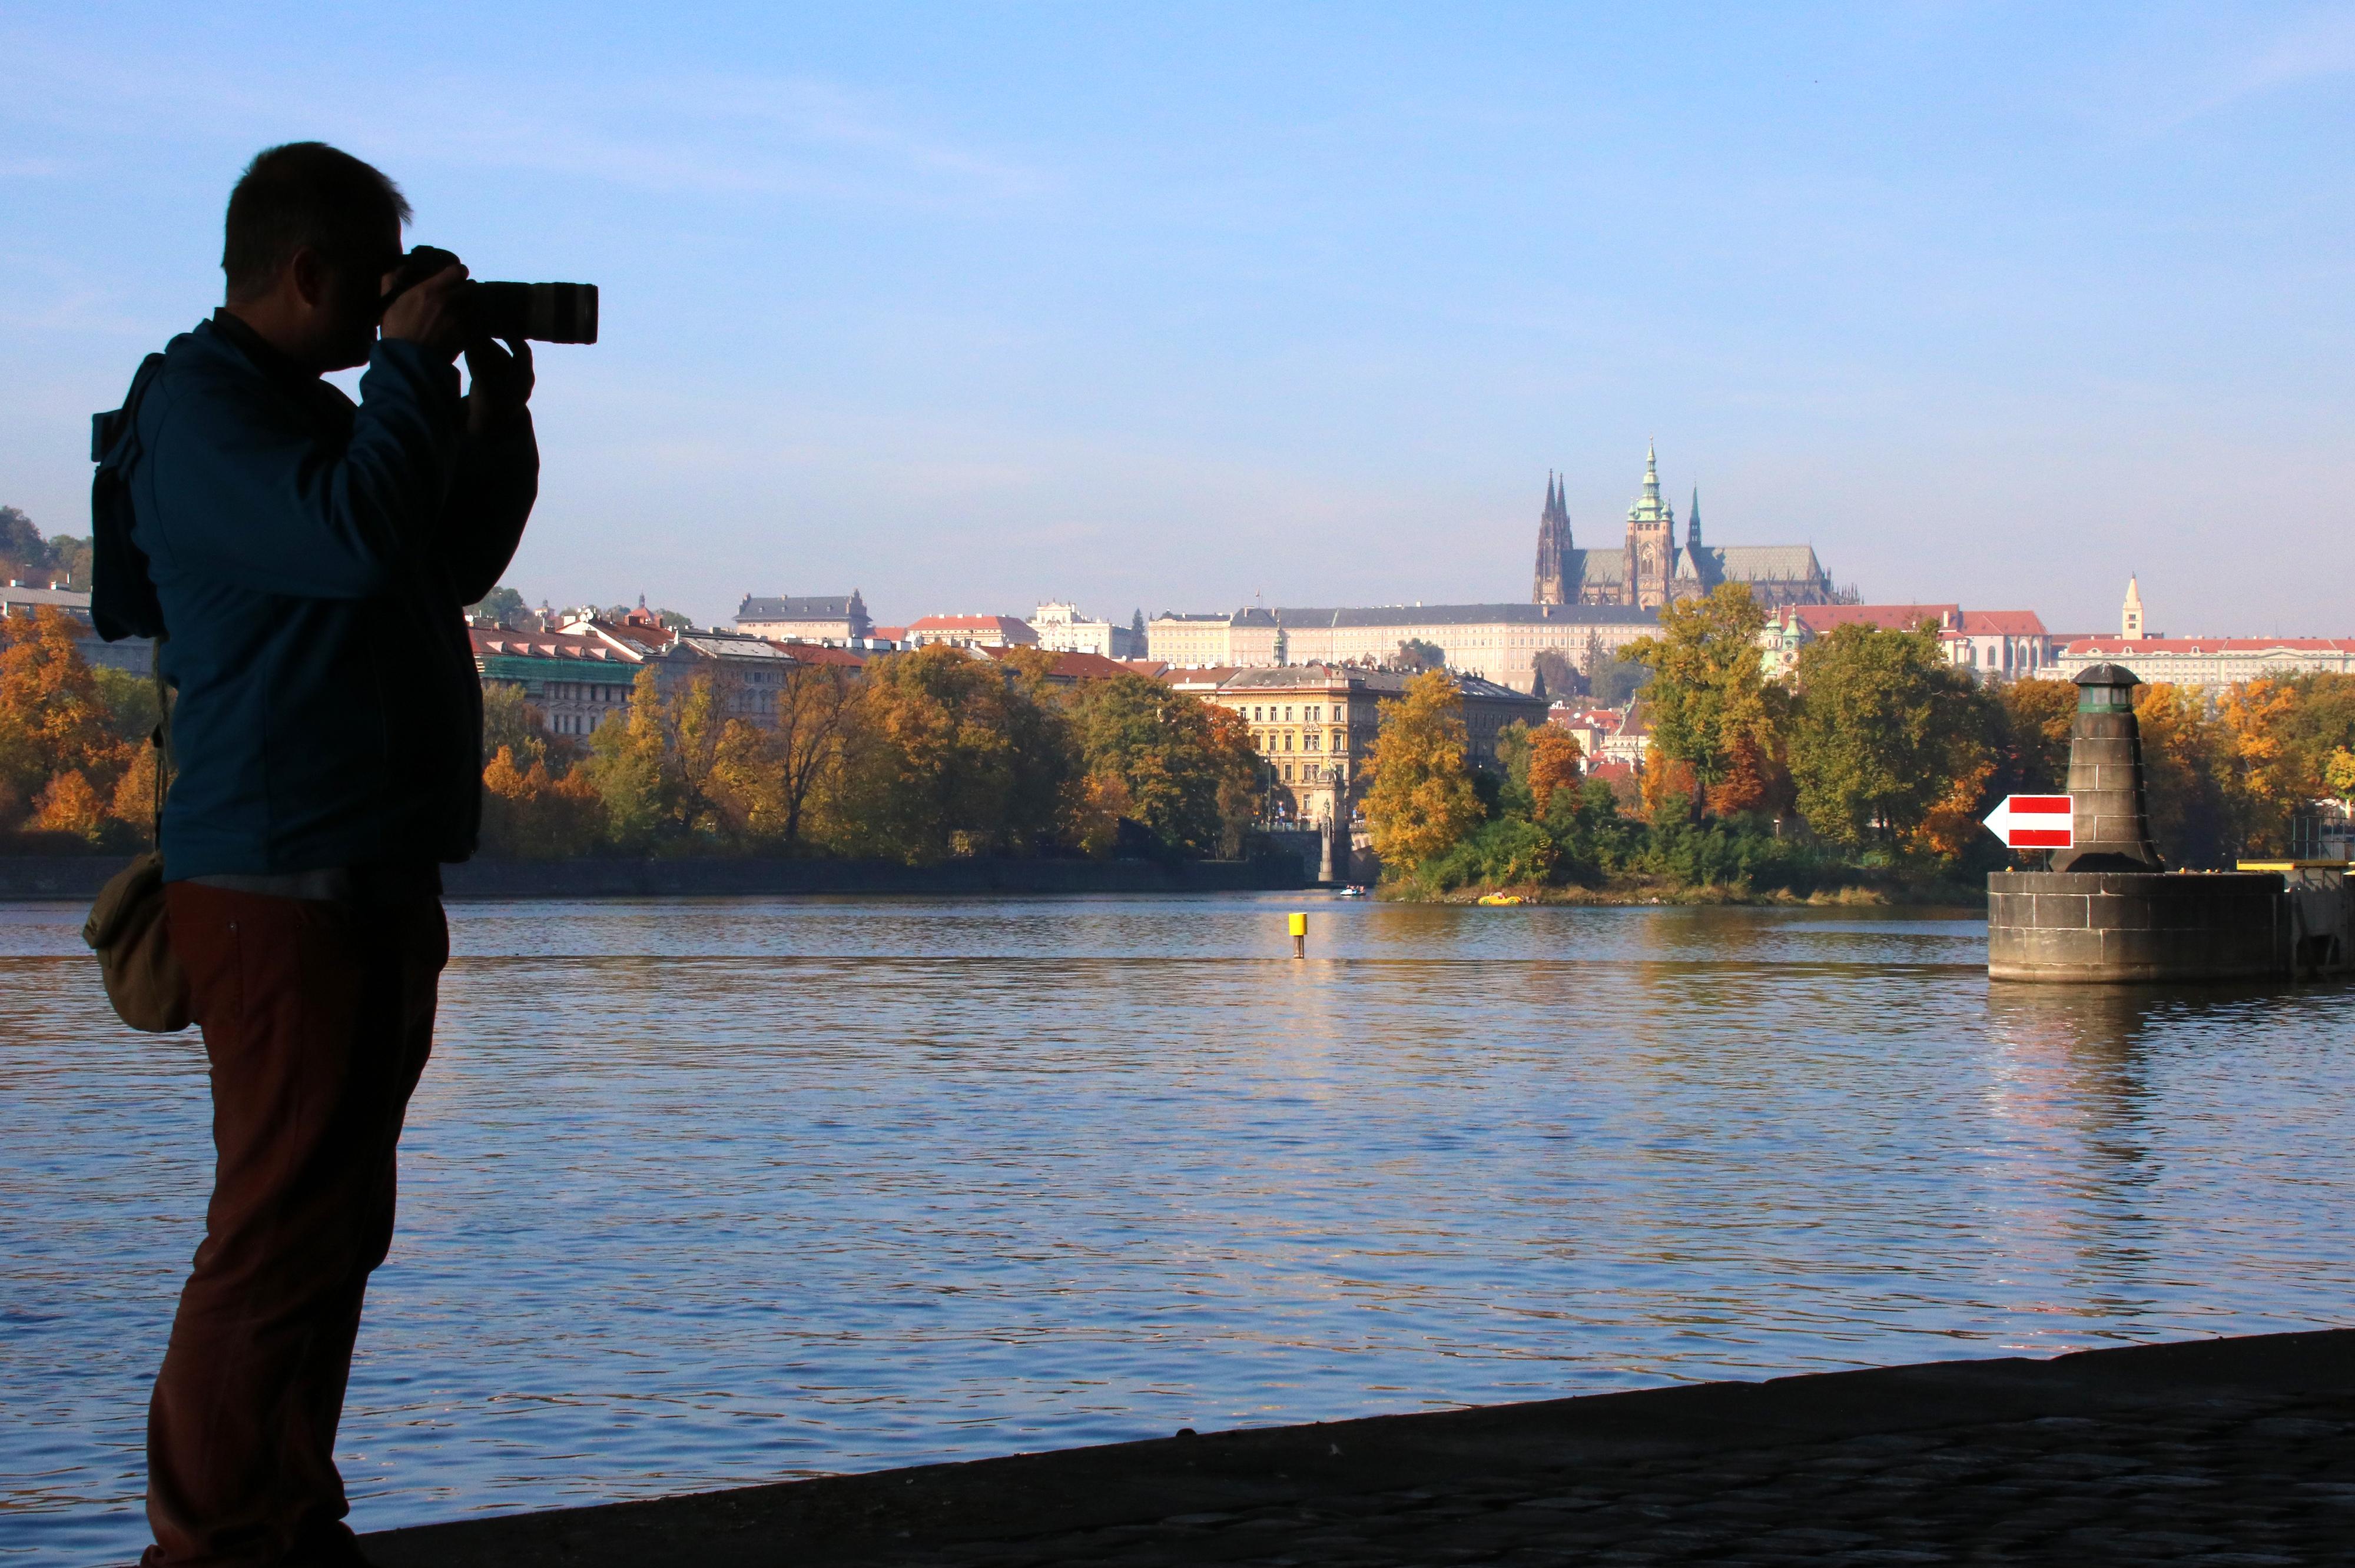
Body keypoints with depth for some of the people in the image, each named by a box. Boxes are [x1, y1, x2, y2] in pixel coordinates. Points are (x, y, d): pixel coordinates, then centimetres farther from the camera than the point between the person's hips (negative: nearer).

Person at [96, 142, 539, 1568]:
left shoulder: (320, 411, 20)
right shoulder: (202, 406, -11)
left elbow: (449, 568, 26)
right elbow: (357, 542, -26)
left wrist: (497, 423, 14)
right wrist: (414, 364, -14)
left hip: (379, 882, 10)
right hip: (284, 885, -10)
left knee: (338, 1230, 13)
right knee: (281, 1234, -10)